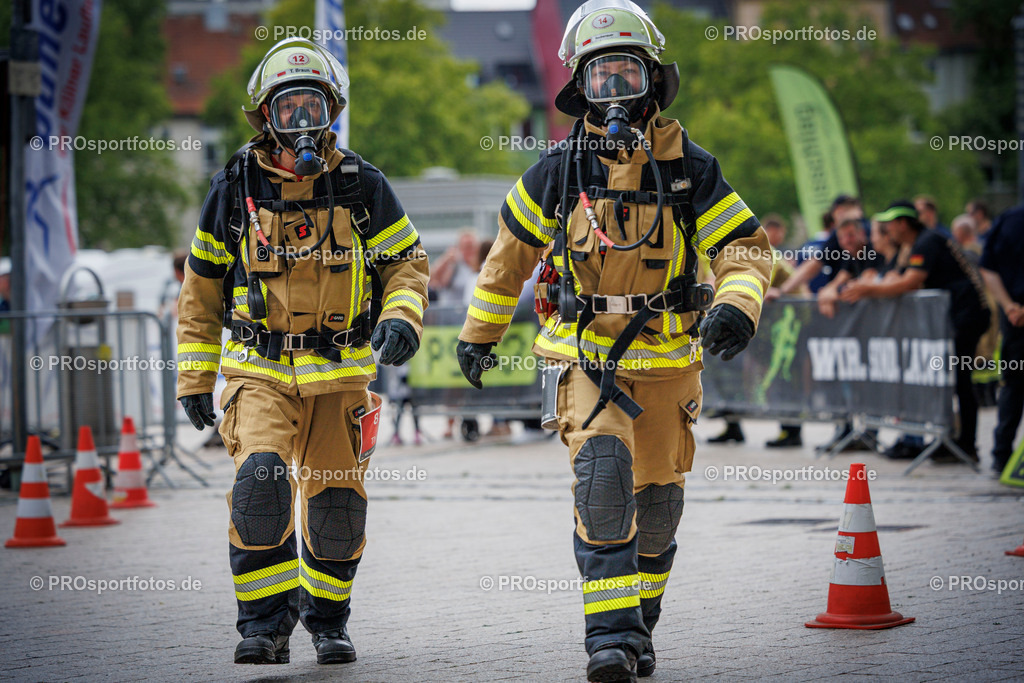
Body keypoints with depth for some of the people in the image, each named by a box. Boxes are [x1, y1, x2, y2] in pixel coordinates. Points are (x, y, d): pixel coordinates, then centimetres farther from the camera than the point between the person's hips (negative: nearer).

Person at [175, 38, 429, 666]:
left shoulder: (362, 187, 0)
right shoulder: (235, 190, 1)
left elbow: (407, 262, 8)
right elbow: (203, 287, 10)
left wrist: (401, 318, -14)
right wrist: (195, 376, 7)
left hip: (341, 371, 1)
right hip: (261, 371, -1)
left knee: (337, 505, 2)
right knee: (260, 482, -21)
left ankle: (327, 619, 27)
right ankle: (265, 623, -9)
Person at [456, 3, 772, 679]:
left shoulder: (689, 168, -4)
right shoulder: (559, 171, -3)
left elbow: (746, 245, -4)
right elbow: (512, 251, 11)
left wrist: (737, 305, -25)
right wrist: (479, 333, 17)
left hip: (667, 355, 2)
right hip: (586, 351, -2)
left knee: (656, 498, 10)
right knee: (603, 476, -21)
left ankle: (637, 626, 31)